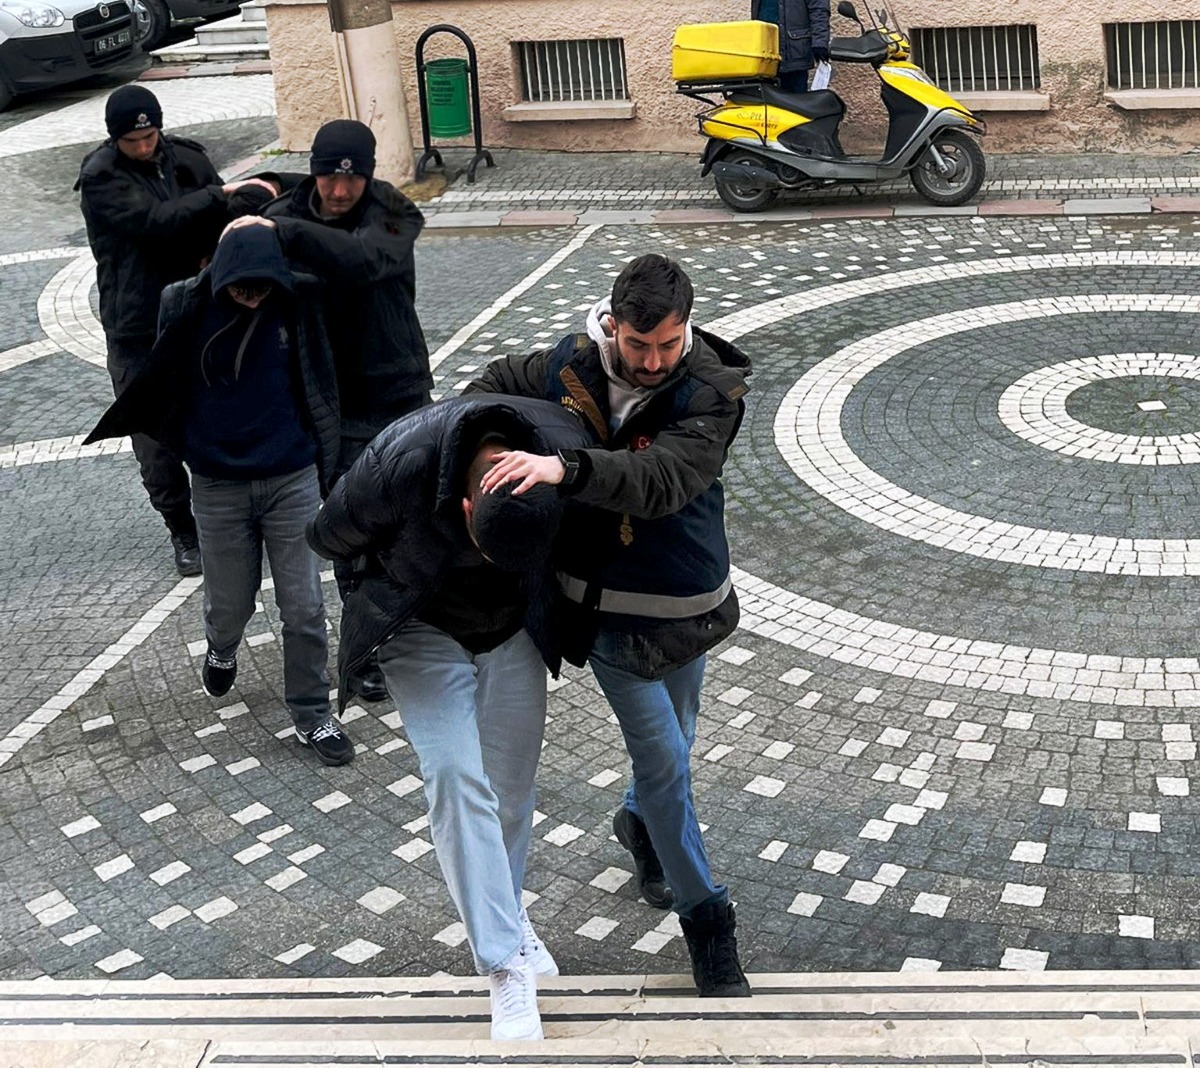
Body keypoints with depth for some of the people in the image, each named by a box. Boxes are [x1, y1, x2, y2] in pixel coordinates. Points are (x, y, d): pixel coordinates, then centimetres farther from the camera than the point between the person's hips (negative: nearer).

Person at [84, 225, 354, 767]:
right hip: (218, 484, 0)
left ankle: (312, 714, 20)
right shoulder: (186, 306, -10)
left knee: (304, 606, 2)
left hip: (292, 479, 0)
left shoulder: (299, 299, -10)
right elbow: (160, 379, 5)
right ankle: (221, 652, 48)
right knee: (229, 603, 13)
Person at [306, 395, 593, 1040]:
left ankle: (503, 913, 33)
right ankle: (507, 964, -11)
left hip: (517, 629, 2)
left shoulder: (569, 449, -29)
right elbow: (329, 539, -12)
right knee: (456, 779, -15)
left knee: (509, 787, 8)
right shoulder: (399, 466, -36)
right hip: (425, 628, -2)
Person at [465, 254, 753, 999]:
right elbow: (495, 386, 9)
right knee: (666, 760, -2)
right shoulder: (571, 366, -11)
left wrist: (565, 469, -50)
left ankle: (641, 827, 55)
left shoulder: (711, 391, -20)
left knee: (671, 749, 21)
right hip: (610, 609, -1)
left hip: (688, 603, 1)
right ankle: (708, 924, 13)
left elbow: (662, 479, -37)